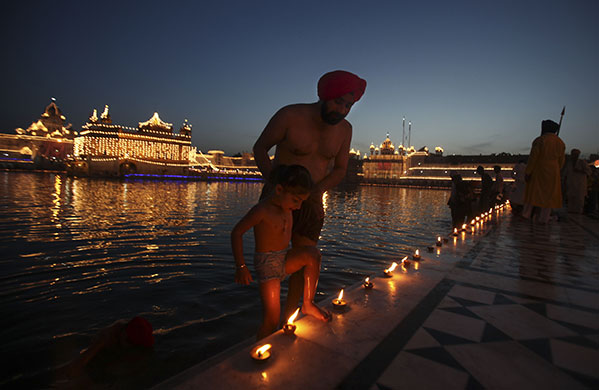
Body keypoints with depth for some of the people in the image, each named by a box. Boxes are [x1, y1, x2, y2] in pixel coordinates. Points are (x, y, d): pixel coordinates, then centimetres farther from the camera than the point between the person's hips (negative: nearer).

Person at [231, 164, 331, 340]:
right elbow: (237, 232, -15)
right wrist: (241, 266, -18)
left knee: (313, 253, -21)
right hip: (267, 263, -7)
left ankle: (308, 304, -8)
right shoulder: (262, 210, -20)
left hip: (285, 260, 7)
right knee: (272, 320, -8)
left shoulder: (286, 207, 3)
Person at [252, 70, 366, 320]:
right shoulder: (290, 116, -17)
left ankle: (288, 317, 26)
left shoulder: (344, 129, -4)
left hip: (310, 203, 4)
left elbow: (340, 169, 5)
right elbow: (259, 148, -6)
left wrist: (318, 190, -15)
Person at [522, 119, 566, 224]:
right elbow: (561, 161, 9)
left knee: (532, 192, 8)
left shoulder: (539, 140, -11)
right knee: (548, 195, 8)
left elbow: (532, 158, -15)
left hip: (538, 171, -3)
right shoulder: (561, 143, 4)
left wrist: (527, 173, -12)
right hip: (553, 172, 3)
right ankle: (543, 218, 9)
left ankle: (526, 214, 9)